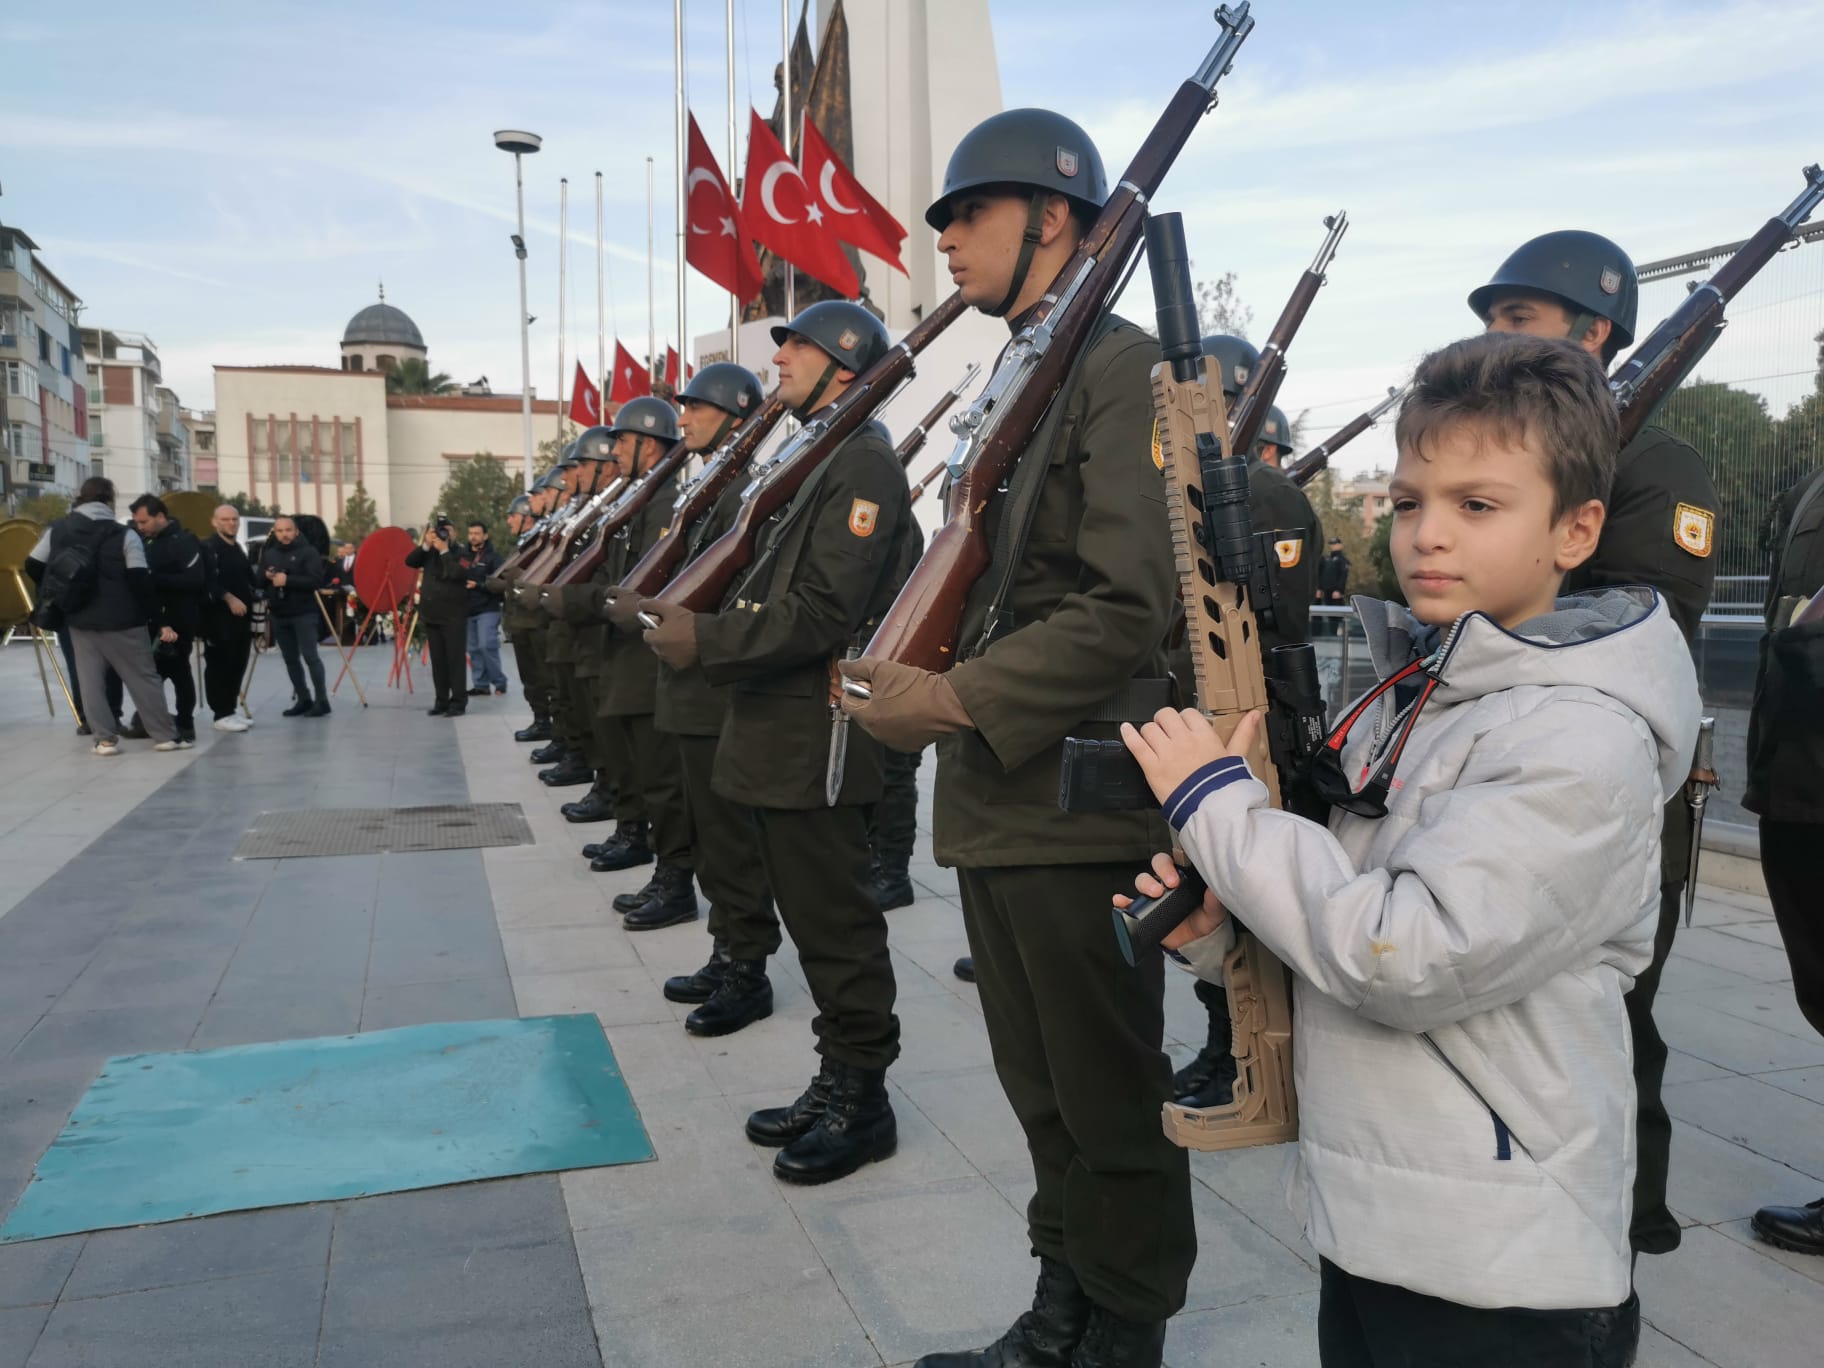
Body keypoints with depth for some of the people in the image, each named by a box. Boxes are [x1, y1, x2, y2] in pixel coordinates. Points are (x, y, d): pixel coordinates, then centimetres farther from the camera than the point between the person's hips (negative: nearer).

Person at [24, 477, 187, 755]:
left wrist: (57, 594, 21)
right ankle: (166, 735, 2)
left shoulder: (56, 530, 6)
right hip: (120, 620, -3)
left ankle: (105, 738, 5)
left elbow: (33, 566, 8)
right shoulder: (124, 535, -6)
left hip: (79, 619, 3)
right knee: (144, 677, 2)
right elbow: (140, 579, -13)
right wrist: (152, 612, -5)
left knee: (90, 679, 8)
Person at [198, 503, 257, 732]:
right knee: (219, 665, -5)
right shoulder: (209, 548, -8)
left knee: (238, 664, 11)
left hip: (241, 616, 9)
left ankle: (231, 710, 19)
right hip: (218, 617, -9)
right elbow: (209, 581, -21)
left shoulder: (238, 550, 21)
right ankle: (222, 715, -2)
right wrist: (228, 598, -28)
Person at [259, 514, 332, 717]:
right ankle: (303, 699, 16)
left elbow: (316, 580, -16)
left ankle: (322, 700, -6)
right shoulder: (268, 553, 14)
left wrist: (288, 580, -23)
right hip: (279, 615, 6)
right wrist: (266, 575, -6)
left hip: (304, 613, -6)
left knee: (310, 656, -10)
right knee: (290, 660, 9)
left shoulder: (308, 551, -5)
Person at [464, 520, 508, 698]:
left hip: (488, 609, -6)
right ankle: (481, 684, 11)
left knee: (486, 646, -12)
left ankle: (499, 682, 1)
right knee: (474, 649, 6)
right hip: (469, 609, 6)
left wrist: (478, 585, -21)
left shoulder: (493, 557, -3)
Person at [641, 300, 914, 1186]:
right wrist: (691, 622, 6)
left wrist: (707, 640, -18)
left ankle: (863, 1101, 15)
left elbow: (824, 612, -22)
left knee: (837, 925, 0)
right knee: (812, 916, 16)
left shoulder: (863, 462, -13)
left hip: (816, 743, -10)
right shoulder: (811, 455, 18)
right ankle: (836, 1081, 29)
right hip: (779, 733, 10)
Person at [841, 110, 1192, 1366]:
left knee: (1110, 1098, 7)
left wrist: (957, 701, -20)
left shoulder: (1122, 369, -10)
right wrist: (910, 673, 6)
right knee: (1042, 1090, 19)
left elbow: (1128, 606, -20)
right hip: (995, 799, 9)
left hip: (1079, 801, -9)